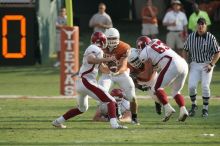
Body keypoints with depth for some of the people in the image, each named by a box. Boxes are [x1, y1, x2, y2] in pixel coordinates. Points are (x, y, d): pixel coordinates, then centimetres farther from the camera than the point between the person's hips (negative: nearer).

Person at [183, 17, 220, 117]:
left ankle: (205, 109, 2)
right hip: (195, 64, 2)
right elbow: (185, 50, 12)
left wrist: (211, 64, -14)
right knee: (191, 86, -10)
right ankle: (193, 105, 16)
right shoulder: (191, 37, -1)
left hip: (207, 64, -2)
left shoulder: (211, 38, -10)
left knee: (205, 86, -13)